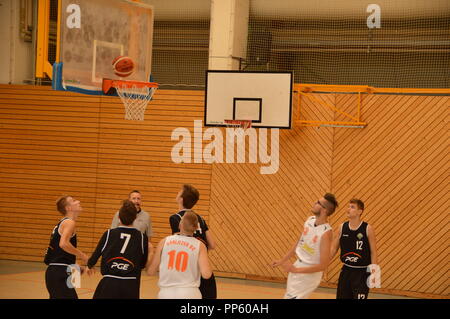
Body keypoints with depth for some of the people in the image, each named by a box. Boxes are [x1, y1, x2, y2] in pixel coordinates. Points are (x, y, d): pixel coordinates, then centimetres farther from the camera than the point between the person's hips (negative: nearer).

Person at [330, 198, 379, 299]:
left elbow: (373, 252, -5)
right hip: (346, 271, 4)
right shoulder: (342, 227, 1)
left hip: (362, 272, -4)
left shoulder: (368, 229, -9)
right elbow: (333, 249, 8)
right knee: (341, 296, 8)